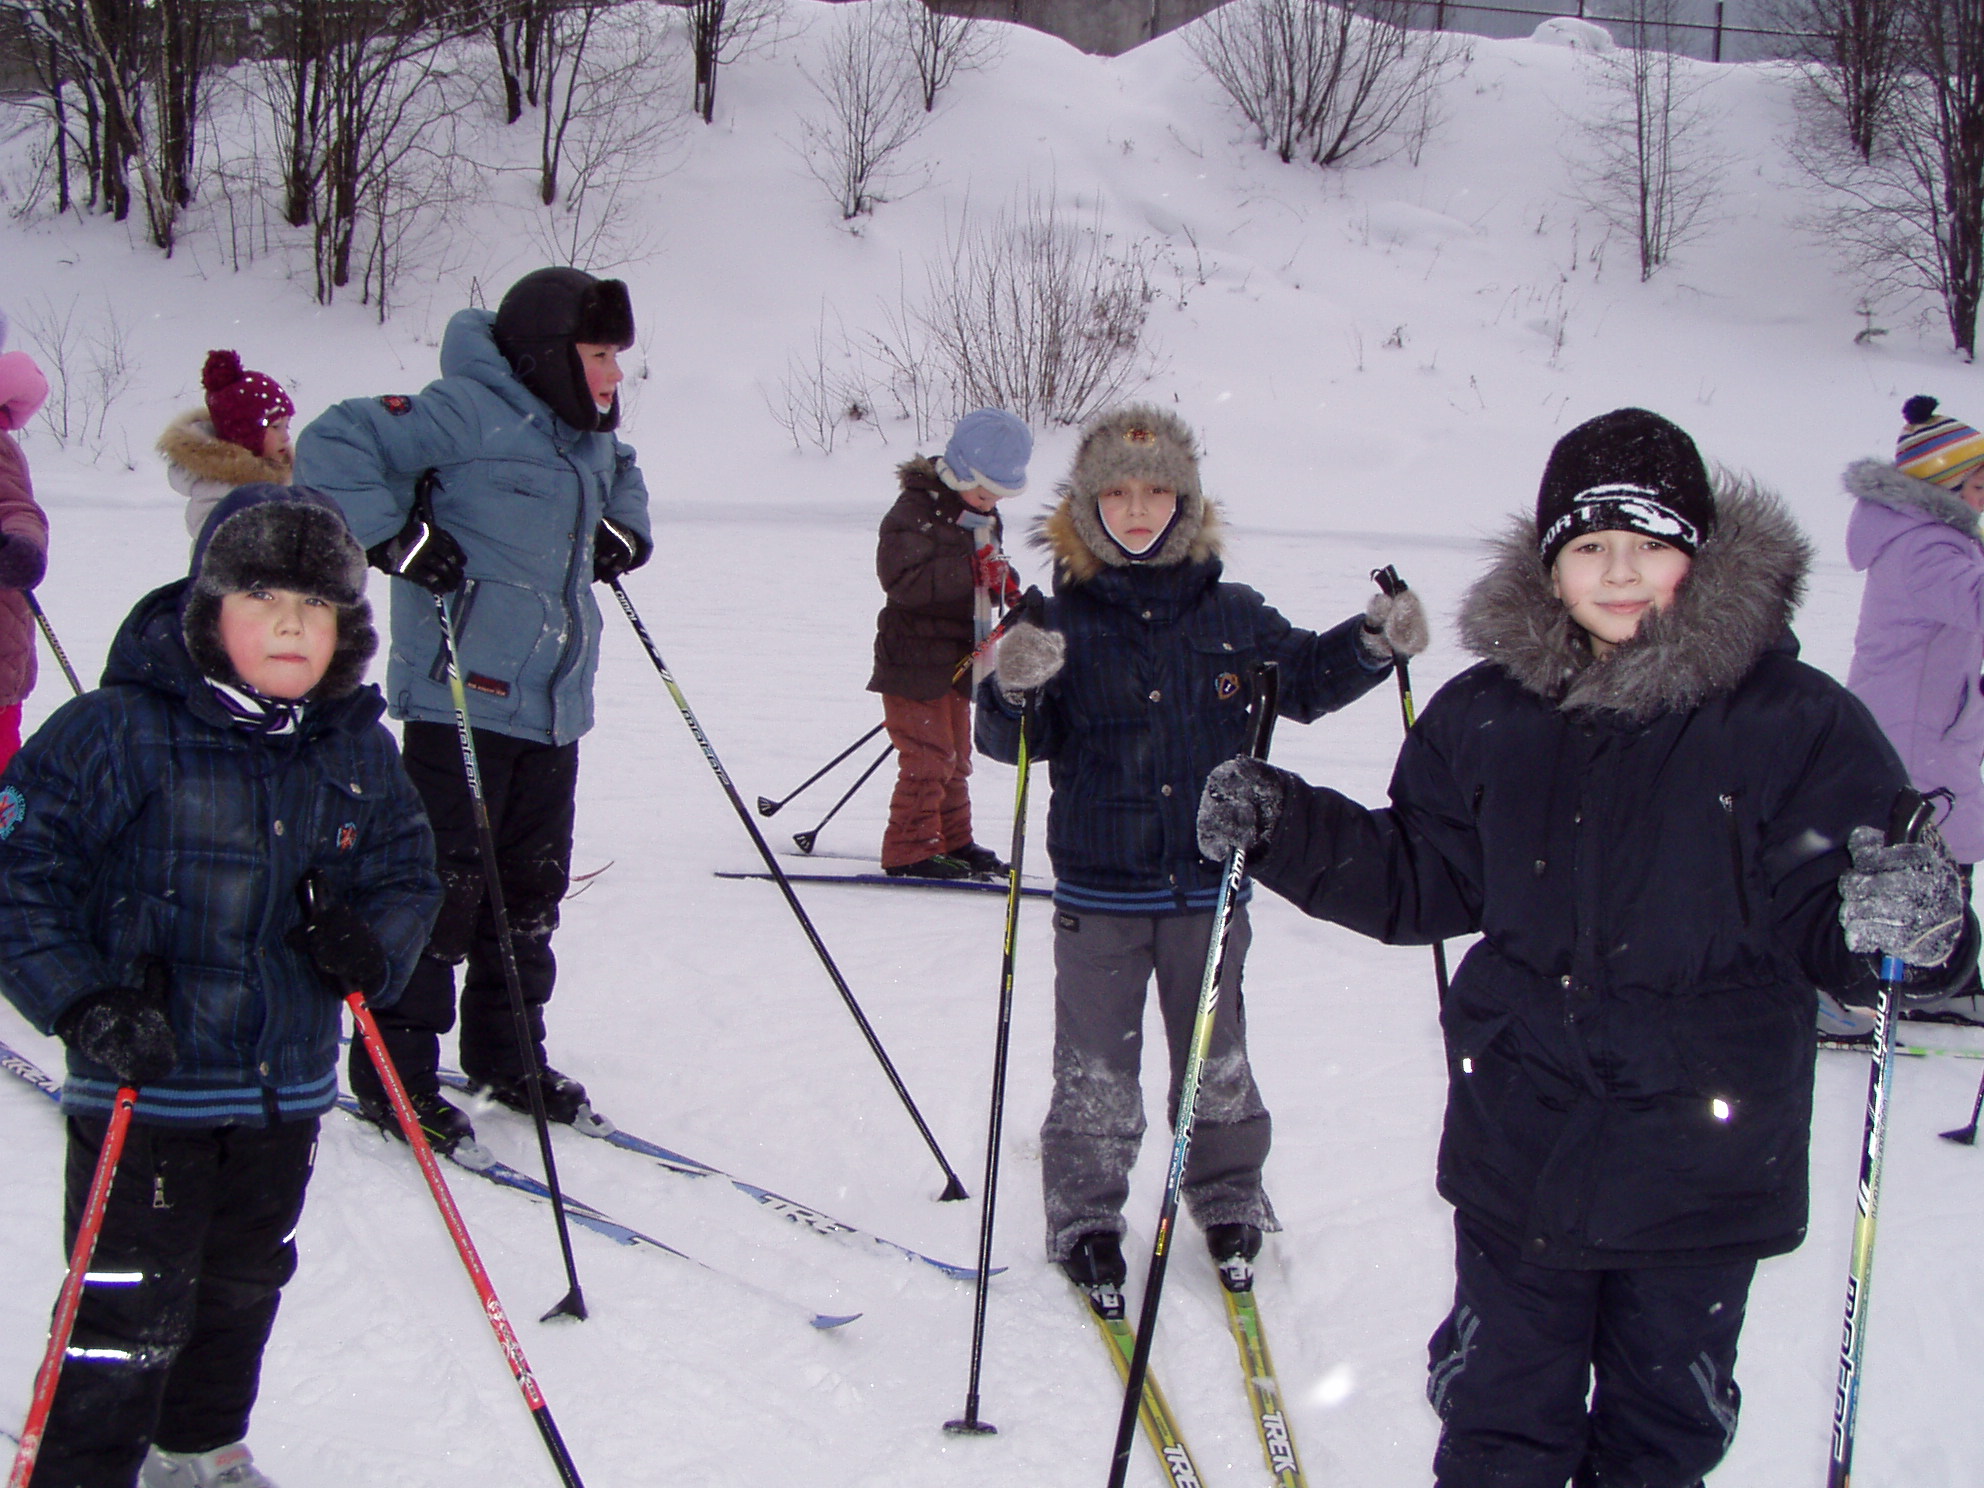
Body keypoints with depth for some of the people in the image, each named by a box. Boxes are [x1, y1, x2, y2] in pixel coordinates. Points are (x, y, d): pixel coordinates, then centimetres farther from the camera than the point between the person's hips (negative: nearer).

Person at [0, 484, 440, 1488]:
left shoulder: (356, 747, 2)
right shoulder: (120, 731, -15)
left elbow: (404, 869, 14)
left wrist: (374, 940, -7)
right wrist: (82, 1004, -24)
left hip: (287, 1085, 6)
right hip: (147, 1085, -6)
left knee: (243, 1288, 22)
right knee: (129, 1317, -4)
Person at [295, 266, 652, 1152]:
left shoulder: (587, 437, 15)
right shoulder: (467, 413, -12)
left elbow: (620, 475, 39)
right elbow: (331, 447, -15)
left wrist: (625, 530, 20)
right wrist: (396, 537, -20)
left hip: (553, 705, 8)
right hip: (462, 699, -8)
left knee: (532, 887, 14)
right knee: (443, 885, -5)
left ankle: (506, 1055, 28)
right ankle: (394, 1072, 7)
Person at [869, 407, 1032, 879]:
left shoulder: (983, 518, 13)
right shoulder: (915, 512, -16)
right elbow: (902, 579, -28)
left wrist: (1004, 582, 1)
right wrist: (972, 571, -33)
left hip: (956, 659, 9)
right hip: (915, 658, -9)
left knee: (955, 756, 16)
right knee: (928, 755, -9)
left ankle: (952, 841, 26)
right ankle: (910, 851, -2)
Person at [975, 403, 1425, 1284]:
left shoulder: (1233, 617, 1)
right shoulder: (1064, 625, -6)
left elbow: (1304, 682, 11)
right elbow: (1011, 741, -10)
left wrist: (1373, 644, -5)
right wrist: (1015, 692, -32)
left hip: (1210, 885, 2)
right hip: (1099, 890, -2)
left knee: (1215, 1055, 16)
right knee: (1096, 1066, 7)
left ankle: (1228, 1195, 34)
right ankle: (1085, 1213, 23)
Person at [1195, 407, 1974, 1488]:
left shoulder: (1794, 721, -11)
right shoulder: (1486, 715, 0)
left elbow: (1822, 922, -12)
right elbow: (1419, 882, 10)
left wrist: (1893, 922, -34)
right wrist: (1283, 829, -2)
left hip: (1706, 1166, -2)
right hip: (1519, 1150, 2)